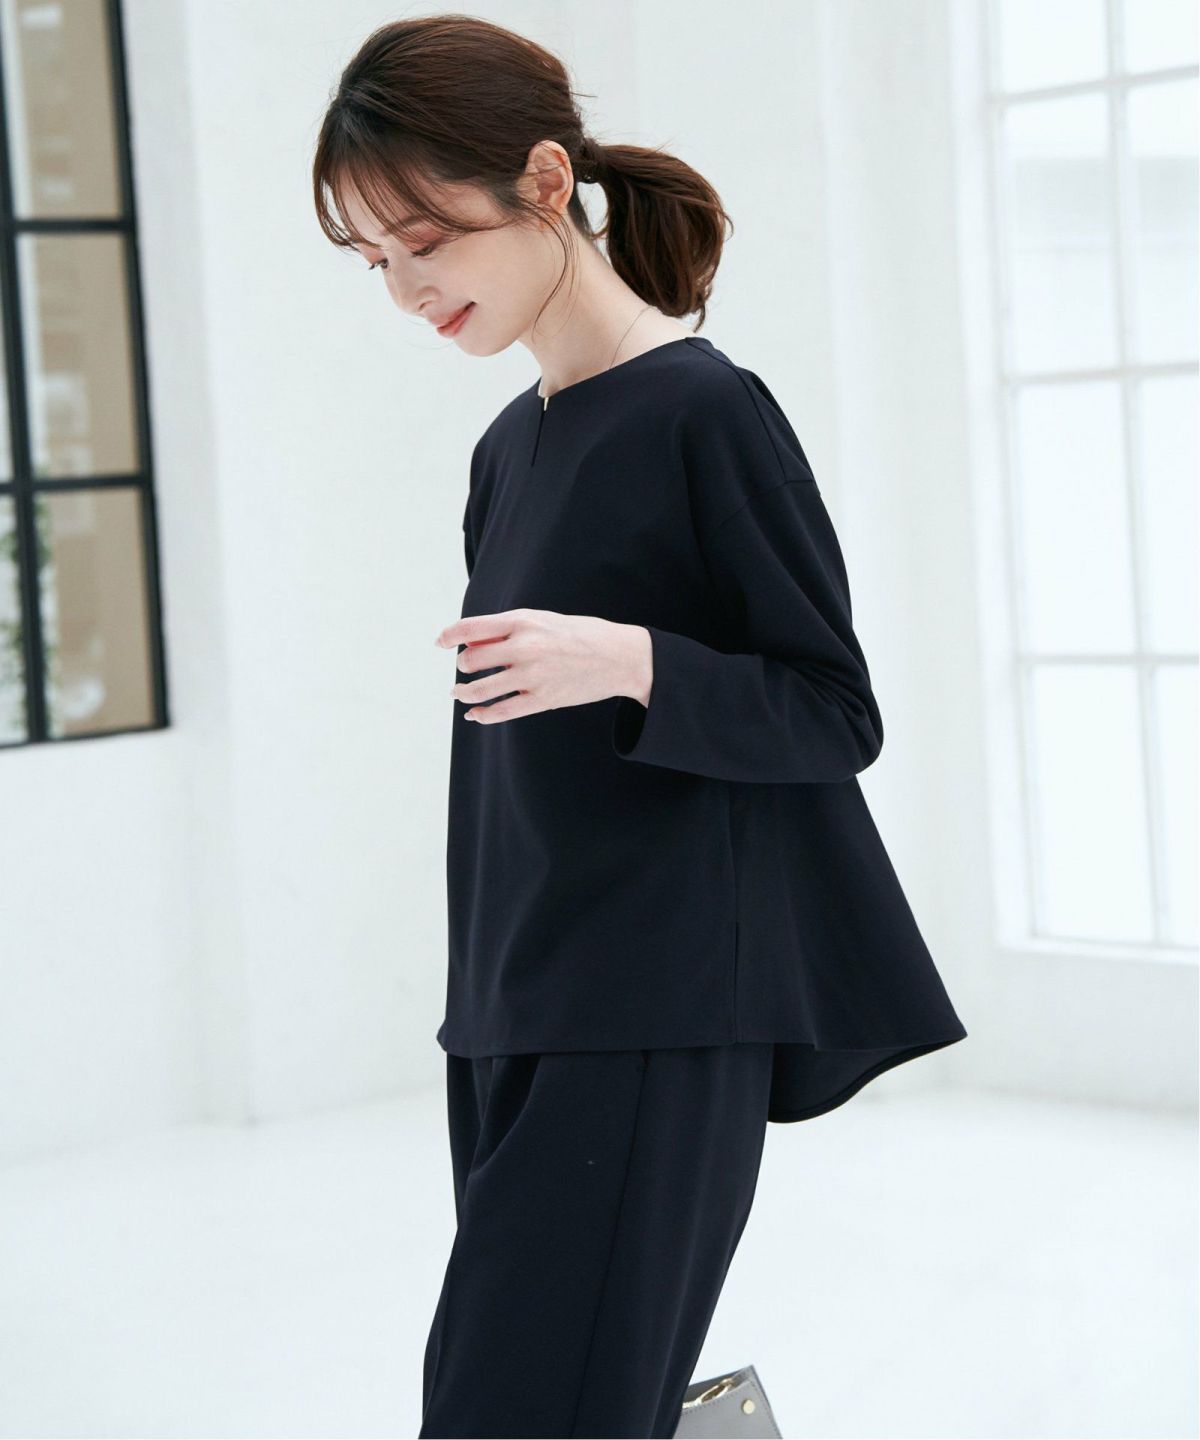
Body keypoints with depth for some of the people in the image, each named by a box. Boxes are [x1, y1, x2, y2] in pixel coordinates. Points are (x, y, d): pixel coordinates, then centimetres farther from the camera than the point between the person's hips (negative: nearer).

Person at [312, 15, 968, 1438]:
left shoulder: (706, 409, -8)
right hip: (512, 1016, 7)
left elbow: (837, 717, -8)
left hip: (661, 1017, -7)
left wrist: (629, 660, -25)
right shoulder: (508, 450, 14)